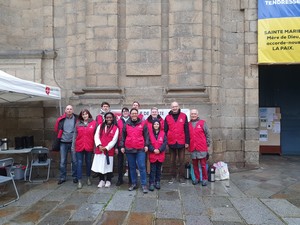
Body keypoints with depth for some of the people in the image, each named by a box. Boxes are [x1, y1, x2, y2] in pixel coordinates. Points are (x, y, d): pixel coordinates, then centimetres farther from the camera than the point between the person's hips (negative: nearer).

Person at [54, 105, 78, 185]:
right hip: (63, 143, 2)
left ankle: (75, 177, 20)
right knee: (62, 161, 8)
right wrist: (60, 136, 10)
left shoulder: (77, 119, -6)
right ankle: (62, 177, 20)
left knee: (74, 161, 7)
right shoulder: (61, 119, -1)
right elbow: (56, 129, 12)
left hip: (73, 143, -1)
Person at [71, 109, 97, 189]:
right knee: (79, 163, 0)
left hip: (89, 146, 0)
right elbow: (75, 135, 6)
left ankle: (88, 178, 28)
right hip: (79, 146, 1)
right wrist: (73, 146, 2)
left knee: (88, 162, 12)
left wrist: (95, 146, -4)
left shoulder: (94, 123, 1)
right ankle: (79, 181, 7)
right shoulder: (78, 123, 5)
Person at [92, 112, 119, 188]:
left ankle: (108, 181, 22)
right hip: (99, 149, 3)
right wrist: (99, 145, -12)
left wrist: (106, 147, -12)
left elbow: (114, 140, -6)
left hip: (109, 150, -2)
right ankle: (101, 180, 24)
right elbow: (96, 136, 1)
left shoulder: (115, 128, 0)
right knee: (100, 165, 7)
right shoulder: (100, 126, 9)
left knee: (108, 165, 5)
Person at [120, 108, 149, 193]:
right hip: (129, 149, 3)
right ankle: (134, 184, 23)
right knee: (132, 167, 11)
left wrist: (146, 145, -4)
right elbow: (123, 136, 11)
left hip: (140, 149, -2)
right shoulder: (126, 125, 8)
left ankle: (144, 185, 5)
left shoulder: (143, 124, 2)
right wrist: (122, 146, 6)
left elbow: (146, 135, 3)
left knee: (142, 167, -4)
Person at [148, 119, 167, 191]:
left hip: (160, 155, 2)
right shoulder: (150, 133, 0)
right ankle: (151, 183, 7)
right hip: (152, 154, -2)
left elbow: (165, 143, -3)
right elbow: (148, 143, -5)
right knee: (152, 170, 0)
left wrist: (159, 150, -15)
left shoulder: (163, 133, 3)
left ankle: (157, 182, 25)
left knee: (158, 169, 13)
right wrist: (153, 150, -18)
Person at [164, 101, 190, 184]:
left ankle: (180, 177, 17)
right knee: (172, 161, 11)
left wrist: (187, 142, -2)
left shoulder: (183, 116, 2)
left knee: (181, 160, 6)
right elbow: (165, 131, 5)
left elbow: (186, 130, 1)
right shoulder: (167, 117, 4)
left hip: (181, 142, -1)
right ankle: (173, 176, 21)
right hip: (171, 143, 1)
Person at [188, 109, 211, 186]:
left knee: (203, 164, 3)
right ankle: (197, 178, 23)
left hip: (202, 148, -3)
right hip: (192, 148, 3)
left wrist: (207, 145, -1)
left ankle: (204, 179, 14)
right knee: (195, 164, 11)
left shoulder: (202, 123, 1)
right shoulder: (188, 124, 8)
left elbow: (207, 134, 2)